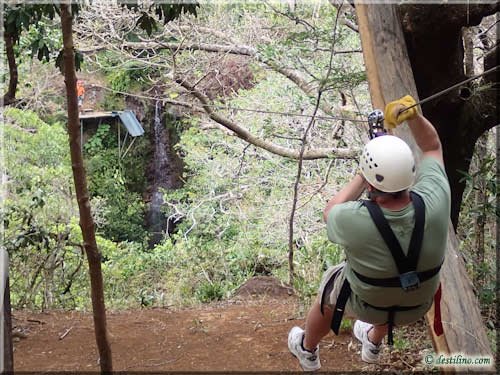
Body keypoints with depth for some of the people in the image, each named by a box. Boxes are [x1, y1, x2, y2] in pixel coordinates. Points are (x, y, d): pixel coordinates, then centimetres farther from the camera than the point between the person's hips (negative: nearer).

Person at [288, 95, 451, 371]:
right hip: (418, 304, 3)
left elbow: (330, 212, -13)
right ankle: (374, 343, 63)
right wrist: (413, 114, -28)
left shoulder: (355, 221, -40)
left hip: (366, 303, -2)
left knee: (329, 292, 31)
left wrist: (363, 175, -12)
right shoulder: (434, 204, -33)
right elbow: (432, 146, -13)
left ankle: (307, 351, 58)